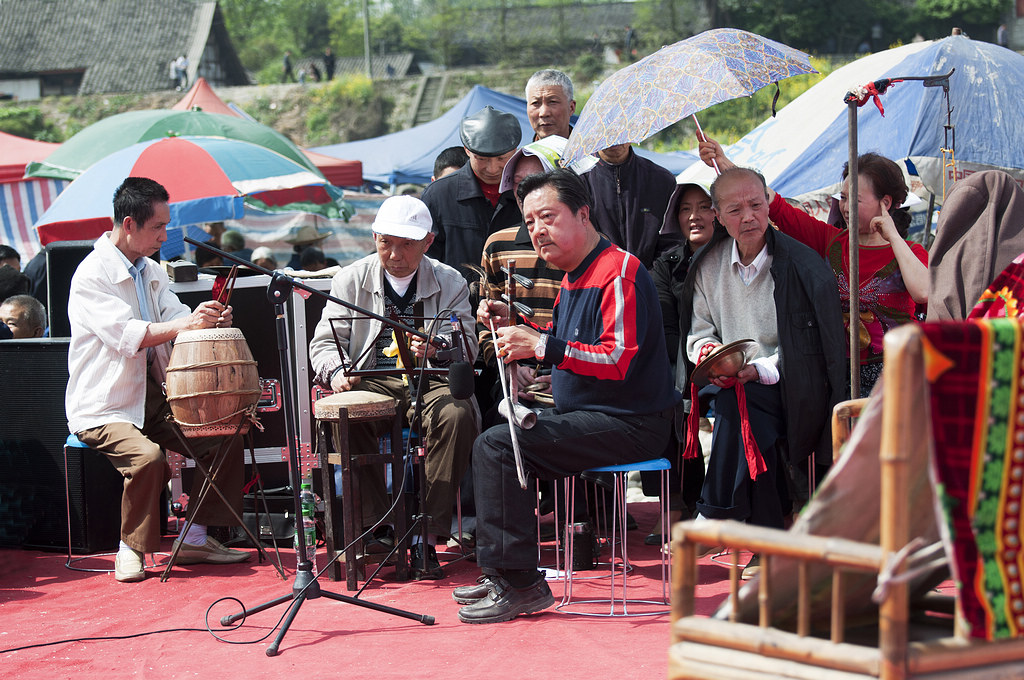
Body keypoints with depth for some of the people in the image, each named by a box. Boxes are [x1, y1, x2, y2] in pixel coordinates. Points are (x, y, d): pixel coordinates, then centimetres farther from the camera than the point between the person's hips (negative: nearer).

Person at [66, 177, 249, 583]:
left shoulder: (150, 272, 13)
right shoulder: (92, 274, -15)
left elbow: (174, 318, 6)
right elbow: (125, 335, -26)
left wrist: (211, 319, -16)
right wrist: (186, 324, -35)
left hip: (152, 398, 8)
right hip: (102, 408, -8)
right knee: (147, 457, -34)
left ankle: (194, 538, 6)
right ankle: (131, 549, -13)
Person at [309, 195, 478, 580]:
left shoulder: (450, 283, 9)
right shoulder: (351, 280, 11)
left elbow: (466, 349, 2)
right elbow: (325, 341, 8)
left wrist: (436, 350, -22)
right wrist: (336, 371, -16)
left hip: (429, 383, 0)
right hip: (370, 382, 1)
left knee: (457, 414, -34)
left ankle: (425, 537, -29)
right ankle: (378, 526, -21)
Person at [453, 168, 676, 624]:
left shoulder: (618, 272, -16)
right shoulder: (575, 276, 17)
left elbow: (618, 360, -26)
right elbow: (561, 346, 28)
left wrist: (540, 346, -27)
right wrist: (512, 325, 10)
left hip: (628, 425, -11)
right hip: (588, 416, 11)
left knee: (495, 446, -20)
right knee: (492, 443, 17)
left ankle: (519, 584, -17)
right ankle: (502, 575, 16)